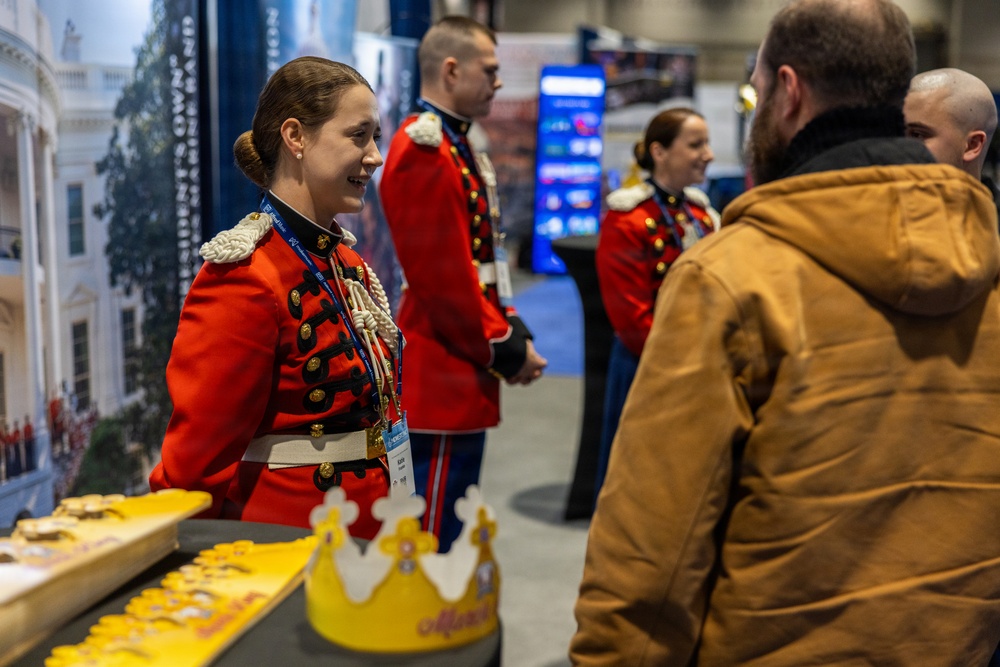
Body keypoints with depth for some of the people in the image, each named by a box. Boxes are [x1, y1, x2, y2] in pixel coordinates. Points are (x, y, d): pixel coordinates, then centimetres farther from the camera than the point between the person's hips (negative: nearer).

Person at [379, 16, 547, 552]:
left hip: (464, 374, 10)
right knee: (433, 533, -1)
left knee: (454, 520, 18)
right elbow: (443, 275, -22)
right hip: (442, 380, -10)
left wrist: (512, 335, 7)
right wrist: (505, 350, -13)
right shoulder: (423, 151, -17)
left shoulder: (461, 150, 15)